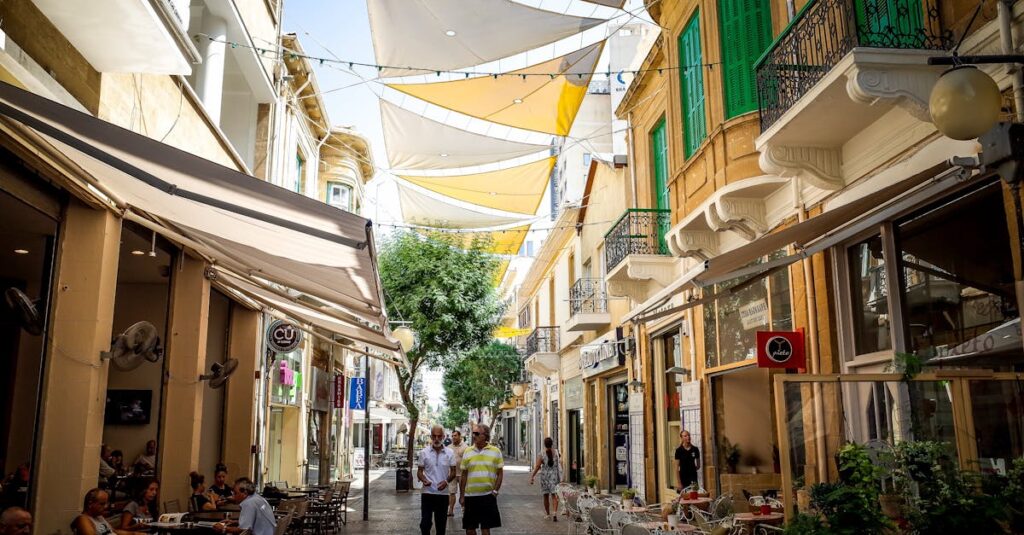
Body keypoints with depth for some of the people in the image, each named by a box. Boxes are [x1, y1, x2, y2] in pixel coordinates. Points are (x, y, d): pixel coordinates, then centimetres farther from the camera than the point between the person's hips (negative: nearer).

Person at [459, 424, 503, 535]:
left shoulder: (495, 451, 0)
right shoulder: (467, 451, 4)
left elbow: (500, 473, 4)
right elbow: (464, 475, 7)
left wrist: (495, 490, -6)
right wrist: (462, 496, 5)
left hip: (488, 496, -2)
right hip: (470, 496, 2)